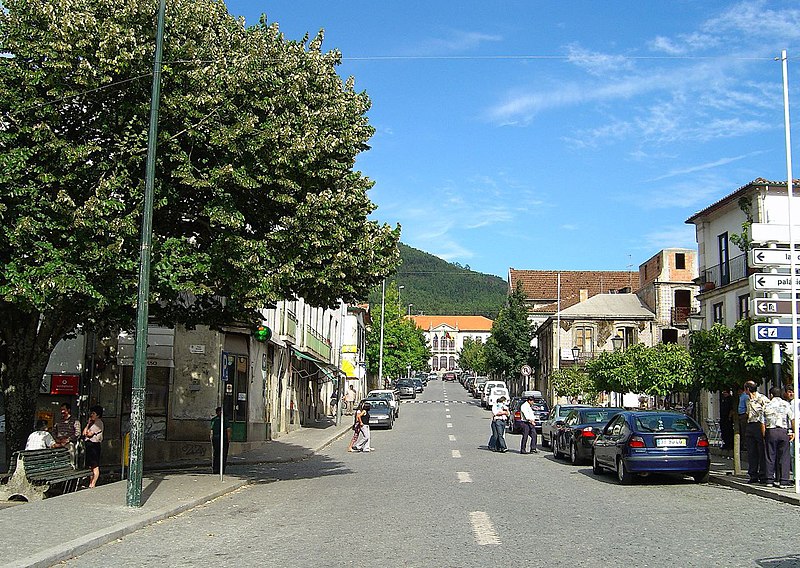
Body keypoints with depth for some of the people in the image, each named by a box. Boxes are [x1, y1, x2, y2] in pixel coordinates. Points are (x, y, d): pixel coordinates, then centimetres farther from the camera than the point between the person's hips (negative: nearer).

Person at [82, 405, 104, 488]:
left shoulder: (98, 422, -9)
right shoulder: (92, 423, 20)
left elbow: (89, 434, -14)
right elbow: (84, 433, 11)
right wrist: (88, 423, 8)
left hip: (94, 445, -9)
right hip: (89, 445, 9)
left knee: (95, 466, -7)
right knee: (90, 466, 9)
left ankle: (92, 485, -7)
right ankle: (90, 484, 13)